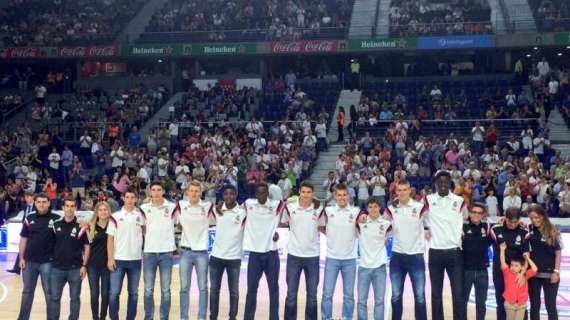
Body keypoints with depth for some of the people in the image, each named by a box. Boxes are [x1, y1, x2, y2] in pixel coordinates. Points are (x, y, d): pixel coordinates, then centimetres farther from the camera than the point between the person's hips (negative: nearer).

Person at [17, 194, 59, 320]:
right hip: (29, 261, 3)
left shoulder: (56, 219, -4)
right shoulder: (29, 218, 5)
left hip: (48, 262, -3)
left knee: (49, 292, 5)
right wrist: (21, 258, 4)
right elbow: (23, 239, 8)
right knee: (27, 291, 14)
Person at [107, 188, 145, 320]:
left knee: (133, 293, 8)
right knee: (114, 293, -1)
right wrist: (110, 258, -6)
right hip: (118, 259, -1)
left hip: (135, 260, 1)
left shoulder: (141, 215, 3)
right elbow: (110, 238, 1)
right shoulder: (115, 216, 1)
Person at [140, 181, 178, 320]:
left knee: (165, 289, 5)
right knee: (148, 289, 6)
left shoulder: (172, 207, 1)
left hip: (166, 252, -1)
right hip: (149, 252, 1)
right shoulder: (144, 208, 4)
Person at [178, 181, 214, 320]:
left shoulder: (208, 206, -3)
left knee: (203, 287, 4)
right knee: (184, 287, 6)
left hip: (202, 252, -1)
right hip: (186, 251, 1)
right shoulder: (180, 205, 0)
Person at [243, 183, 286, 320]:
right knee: (251, 289, 4)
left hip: (271, 253, 0)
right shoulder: (248, 204, 1)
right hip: (254, 252, 0)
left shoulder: (276, 205, -3)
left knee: (274, 288, 7)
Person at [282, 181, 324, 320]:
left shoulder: (319, 209, -3)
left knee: (312, 294, 9)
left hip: (313, 255, 1)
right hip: (294, 255, 0)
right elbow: (284, 223, 10)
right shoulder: (290, 207, -5)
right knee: (291, 294, 5)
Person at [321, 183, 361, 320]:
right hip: (332, 258, 0)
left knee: (349, 294, 8)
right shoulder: (328, 210, 0)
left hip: (350, 259, 0)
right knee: (327, 293, 3)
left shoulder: (356, 211, 0)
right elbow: (321, 227, 10)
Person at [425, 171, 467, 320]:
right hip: (435, 252, 1)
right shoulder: (428, 200, 1)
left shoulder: (459, 201, 2)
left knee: (458, 293, -1)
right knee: (436, 293, 9)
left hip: (454, 252, 0)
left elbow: (467, 221, 15)